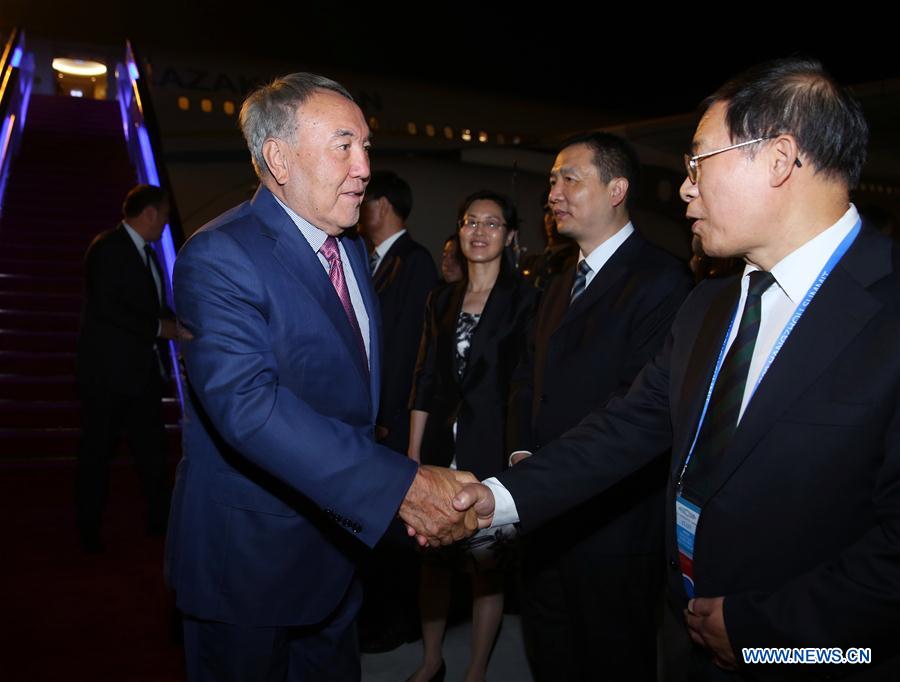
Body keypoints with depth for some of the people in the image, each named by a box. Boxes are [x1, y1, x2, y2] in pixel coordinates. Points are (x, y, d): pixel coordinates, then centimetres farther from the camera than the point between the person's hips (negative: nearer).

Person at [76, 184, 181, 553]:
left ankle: (161, 519, 23)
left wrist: (177, 325, 1)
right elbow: (106, 307, -23)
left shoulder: (147, 253, 14)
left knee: (152, 449, 13)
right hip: (109, 372, -8)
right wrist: (158, 328, -17)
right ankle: (89, 529, 20)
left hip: (144, 370, 8)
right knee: (97, 452, 6)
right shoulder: (108, 248, -13)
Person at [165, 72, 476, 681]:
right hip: (249, 557, -7)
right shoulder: (221, 257, -22)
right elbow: (248, 404, -35)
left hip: (335, 536, 7)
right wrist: (399, 486, -39)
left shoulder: (353, 249, 6)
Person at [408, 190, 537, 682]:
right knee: (432, 555, 12)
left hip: (492, 449, -4)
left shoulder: (525, 299, -5)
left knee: (487, 561, 7)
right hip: (442, 448, 4)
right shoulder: (442, 300, 9)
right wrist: (413, 451, 5)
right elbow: (425, 381, 8)